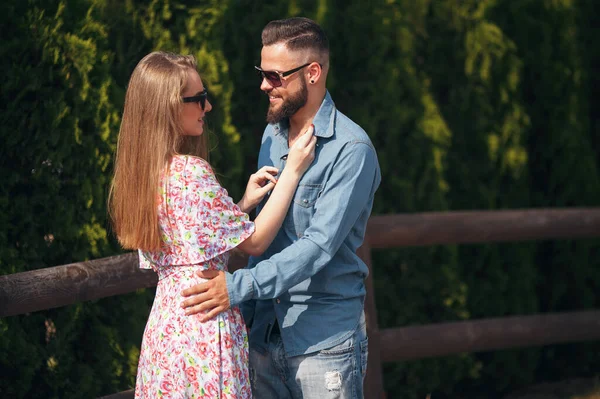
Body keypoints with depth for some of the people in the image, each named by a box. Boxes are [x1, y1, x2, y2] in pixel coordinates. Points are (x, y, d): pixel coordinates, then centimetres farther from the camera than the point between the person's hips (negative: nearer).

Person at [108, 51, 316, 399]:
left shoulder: (143, 171, 8)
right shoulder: (190, 171, -18)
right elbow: (255, 242, -11)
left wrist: (244, 204, 10)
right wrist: (293, 171, -7)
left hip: (164, 323, 9)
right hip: (204, 323, -9)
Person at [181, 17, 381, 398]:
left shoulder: (351, 149, -15)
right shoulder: (272, 135, 10)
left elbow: (319, 245, -23)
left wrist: (240, 286, -29)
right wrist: (249, 310, 13)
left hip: (324, 339, -7)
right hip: (267, 333, 7)